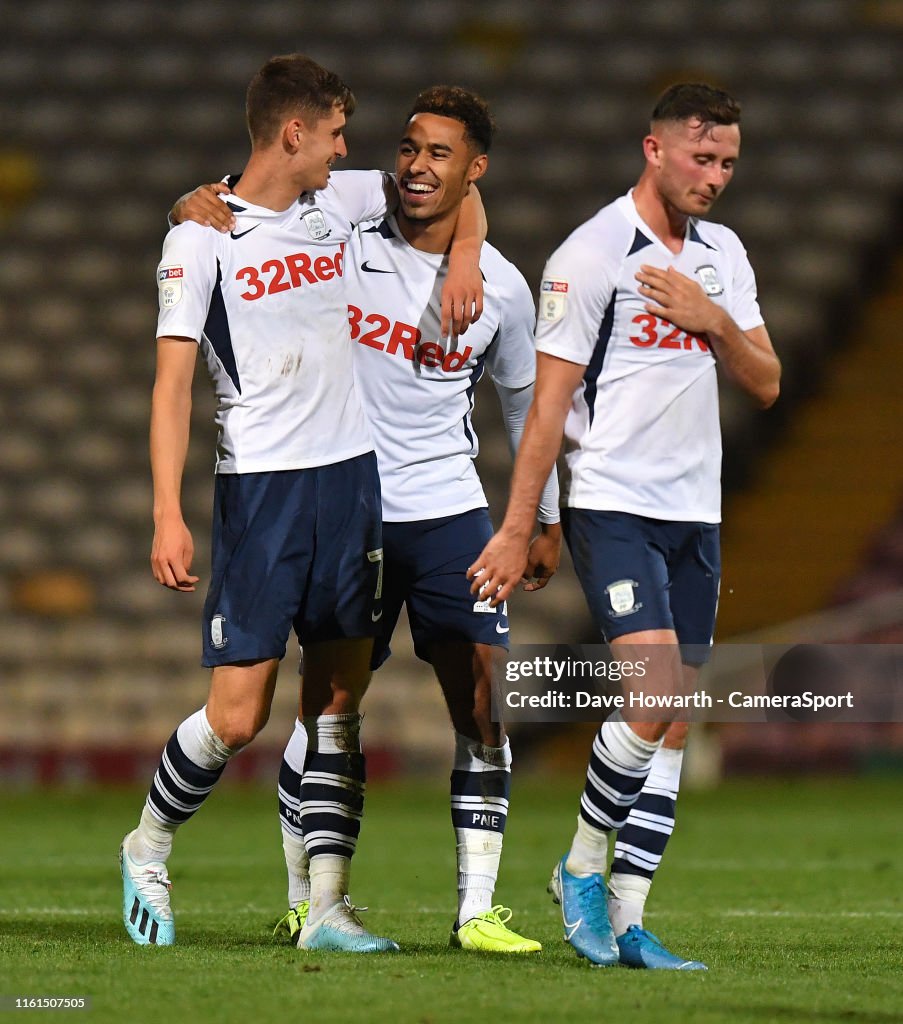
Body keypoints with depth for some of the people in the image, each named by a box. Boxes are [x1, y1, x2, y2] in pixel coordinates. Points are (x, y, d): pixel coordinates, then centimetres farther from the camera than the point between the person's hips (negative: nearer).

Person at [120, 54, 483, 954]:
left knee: (340, 697, 4)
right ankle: (146, 851, 16)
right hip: (259, 484, -6)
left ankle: (328, 908, 6)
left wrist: (464, 259, 7)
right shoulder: (203, 236, -7)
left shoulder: (338, 203, 10)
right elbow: (172, 381, -9)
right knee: (237, 714, -9)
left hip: (351, 474, 6)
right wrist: (168, 518, -17)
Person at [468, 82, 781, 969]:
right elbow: (550, 402, -9)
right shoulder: (590, 255, -8)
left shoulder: (723, 255, 12)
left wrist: (712, 319, -7)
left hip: (693, 513, 7)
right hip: (611, 504, -7)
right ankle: (581, 868, -1)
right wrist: (516, 531, -11)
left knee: (672, 727, 2)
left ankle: (624, 919, 6)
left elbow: (765, 385, 11)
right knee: (654, 690, -20)